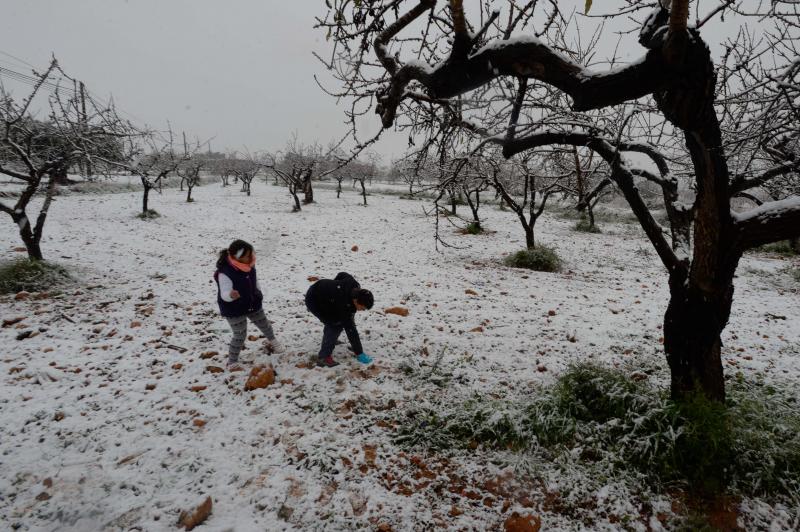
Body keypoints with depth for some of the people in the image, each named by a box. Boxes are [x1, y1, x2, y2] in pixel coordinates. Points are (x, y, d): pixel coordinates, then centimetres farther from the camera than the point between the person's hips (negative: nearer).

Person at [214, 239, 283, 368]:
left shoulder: (249, 266, -9)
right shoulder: (225, 272, -31)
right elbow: (224, 294, -35)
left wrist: (258, 294, 17)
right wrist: (231, 295, -57)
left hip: (253, 304, 7)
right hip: (234, 311, -6)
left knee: (264, 324, 22)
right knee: (240, 335, -1)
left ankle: (272, 341, 53)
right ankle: (232, 361, 22)